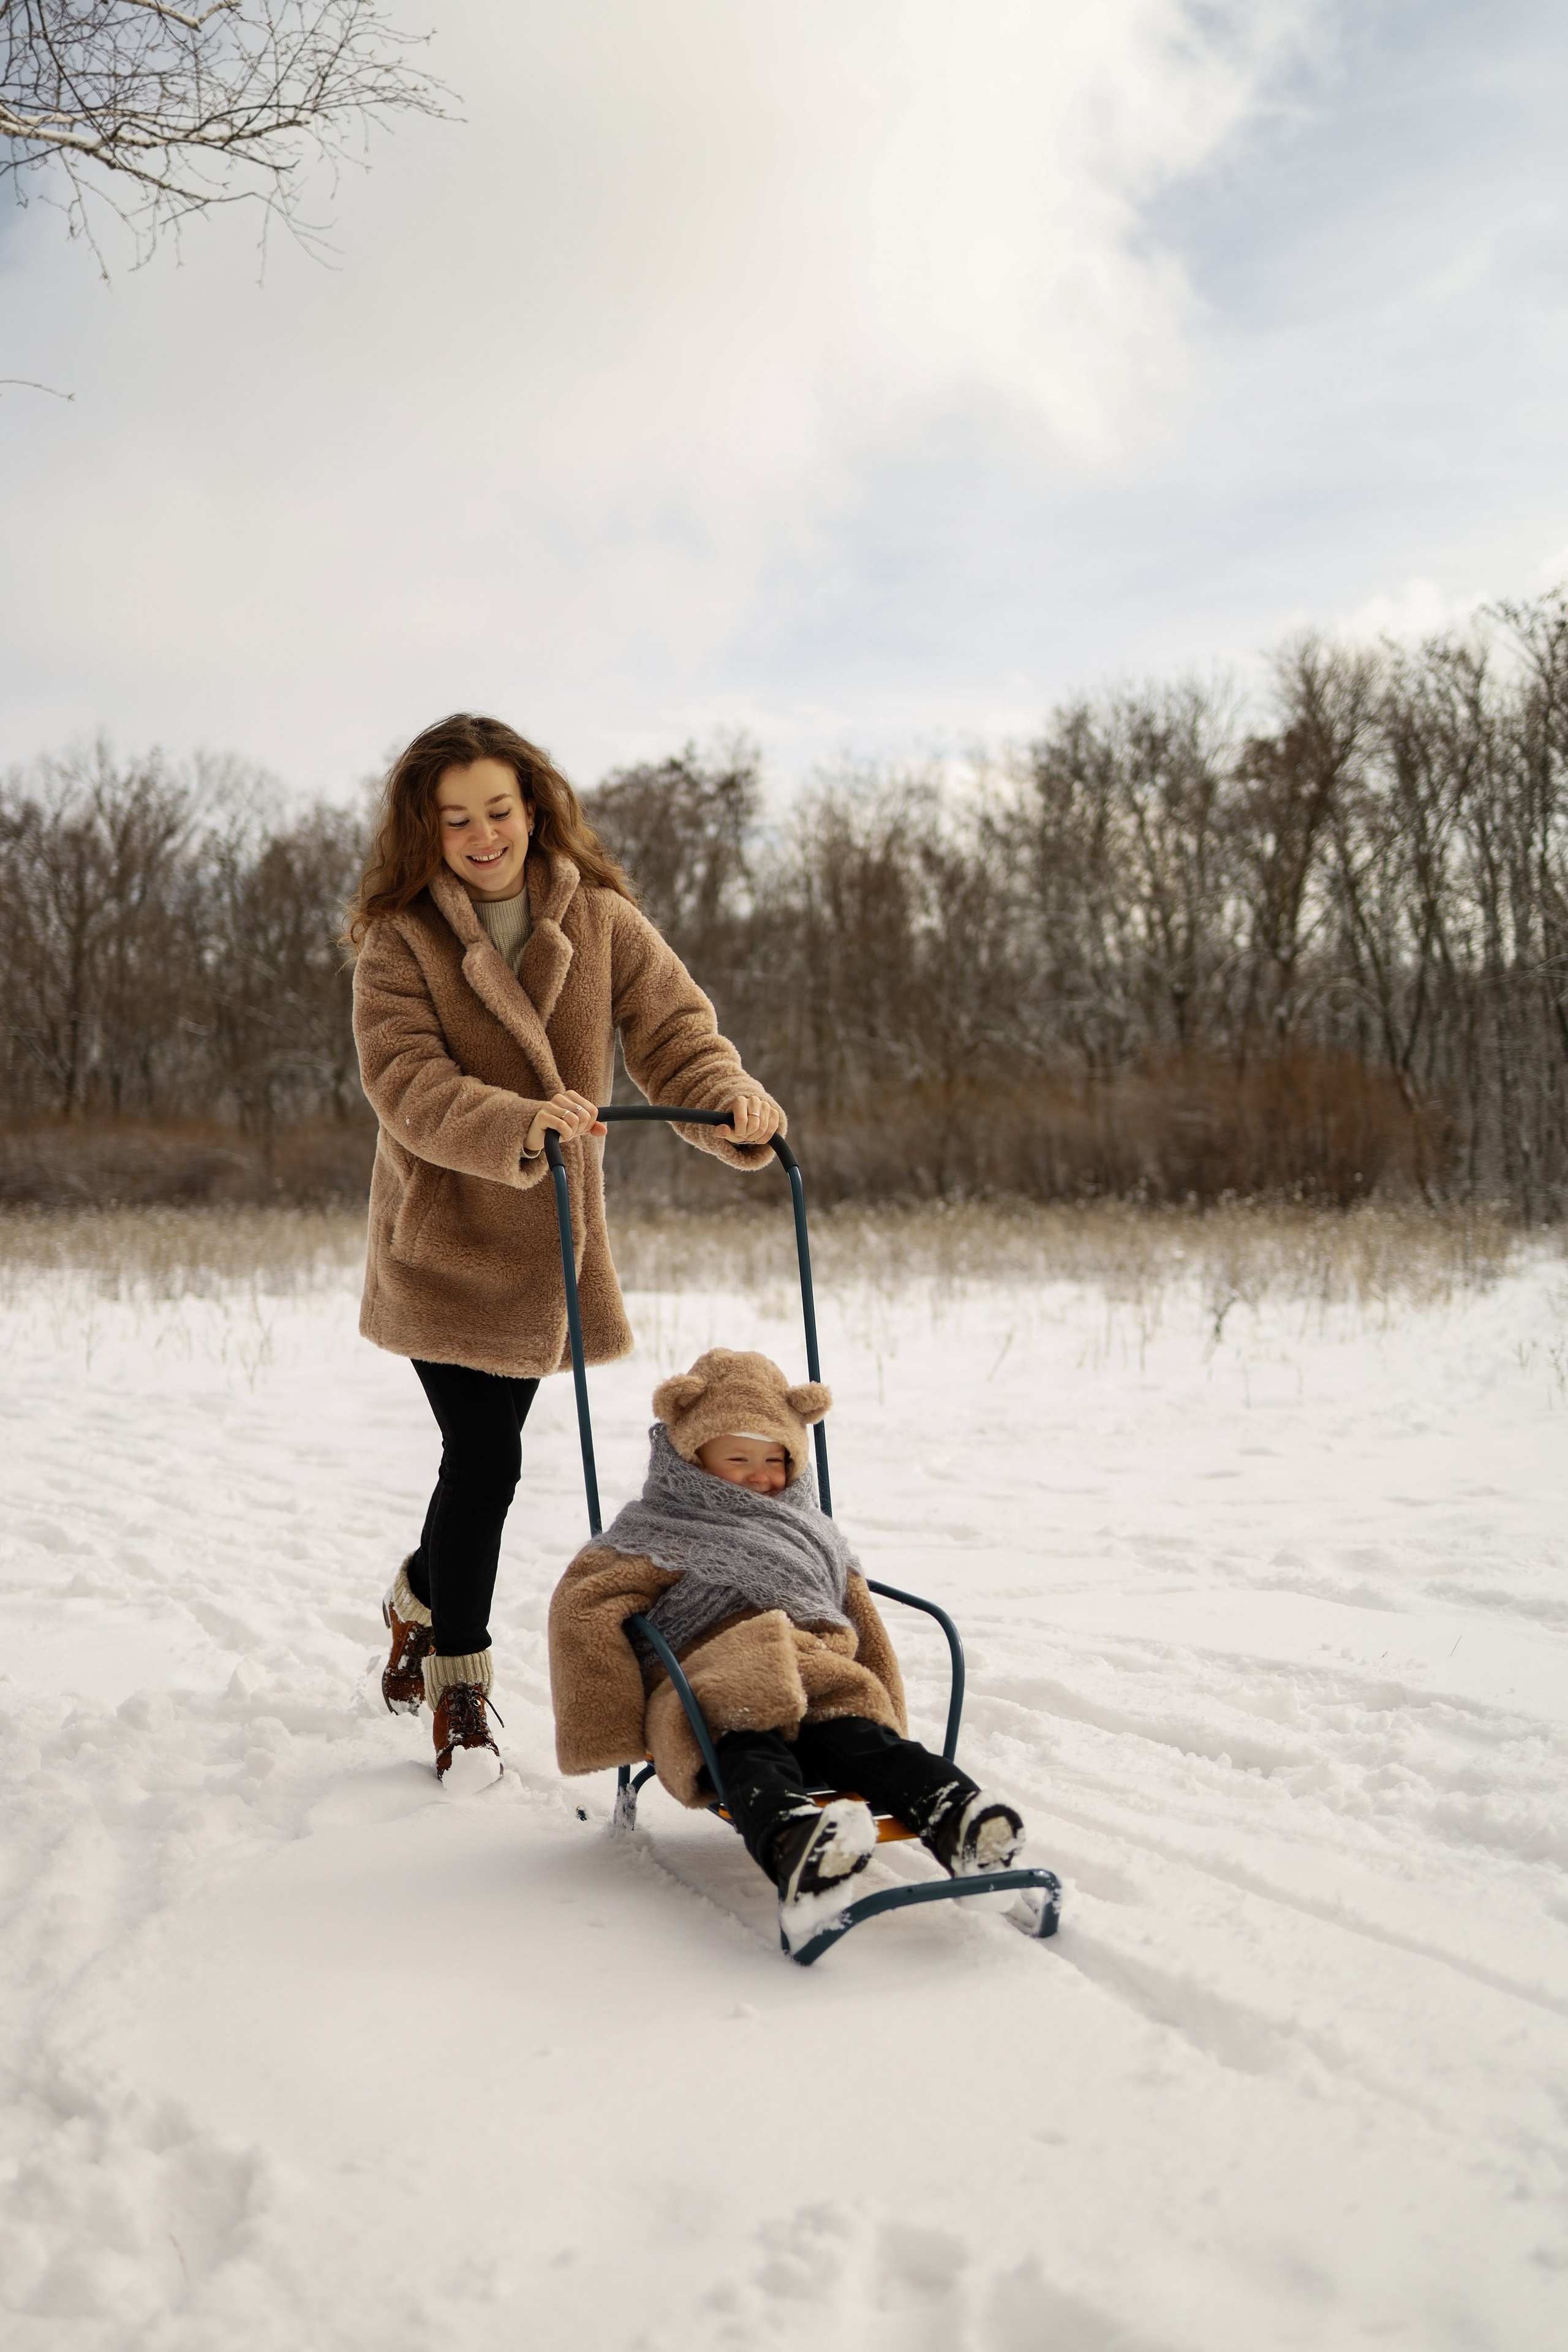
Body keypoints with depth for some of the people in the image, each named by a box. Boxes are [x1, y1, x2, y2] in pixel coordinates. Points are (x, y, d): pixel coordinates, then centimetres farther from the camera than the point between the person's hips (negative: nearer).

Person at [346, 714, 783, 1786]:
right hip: (442, 1242, -3)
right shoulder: (400, 937, -9)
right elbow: (409, 1085, -21)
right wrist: (519, 1125, -39)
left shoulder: (602, 920, 0)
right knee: (486, 1458, -6)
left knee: (487, 1452, 16)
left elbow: (676, 1032, -8)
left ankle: (423, 1599, 45)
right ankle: (460, 1684, 15)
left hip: (549, 1238, 4)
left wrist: (733, 1101, -30)